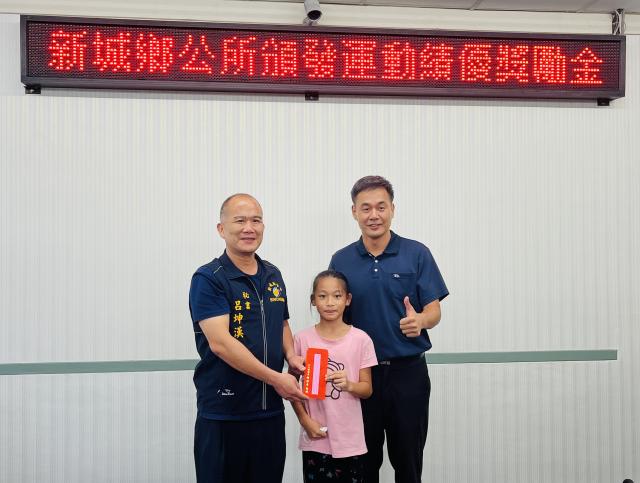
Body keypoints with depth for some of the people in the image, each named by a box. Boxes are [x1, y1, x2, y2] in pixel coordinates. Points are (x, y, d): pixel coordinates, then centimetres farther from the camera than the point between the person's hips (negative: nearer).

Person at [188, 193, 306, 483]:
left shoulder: (273, 276, 10)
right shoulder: (208, 279, -11)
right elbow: (220, 342, -19)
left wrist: (291, 355, 1)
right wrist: (275, 378, -19)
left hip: (271, 410, 6)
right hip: (223, 413, -6)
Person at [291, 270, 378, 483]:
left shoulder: (361, 340, -4)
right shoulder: (302, 340, -3)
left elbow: (367, 389, 1)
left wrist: (349, 385, -20)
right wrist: (305, 420, -7)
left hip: (350, 439, 0)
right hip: (315, 438, 0)